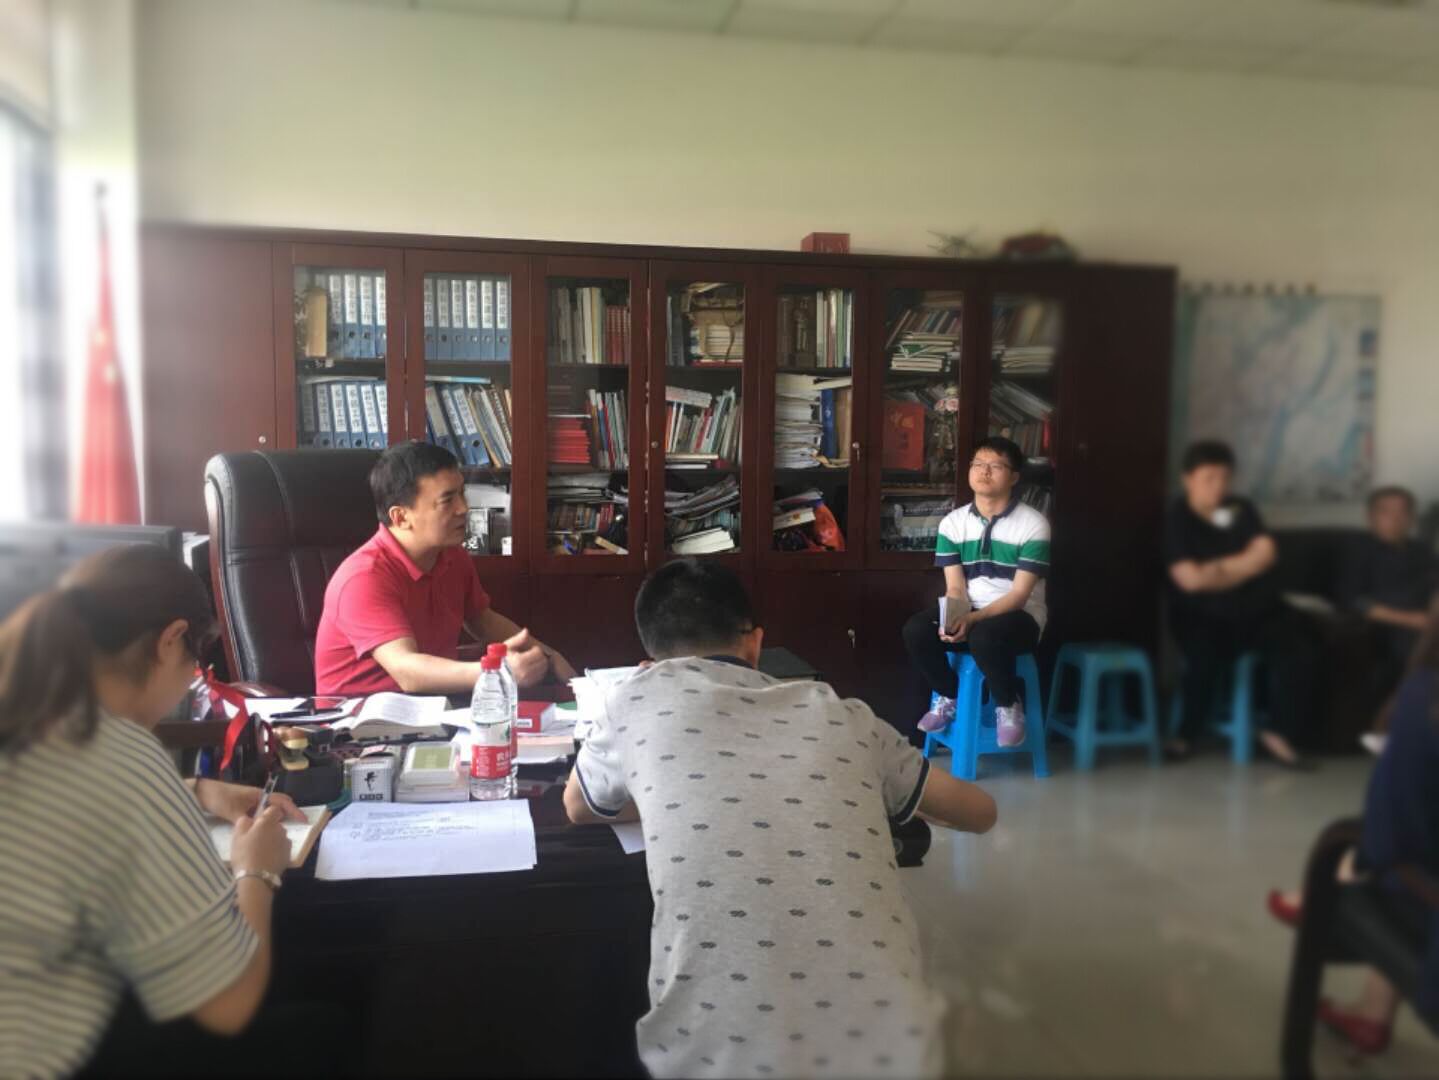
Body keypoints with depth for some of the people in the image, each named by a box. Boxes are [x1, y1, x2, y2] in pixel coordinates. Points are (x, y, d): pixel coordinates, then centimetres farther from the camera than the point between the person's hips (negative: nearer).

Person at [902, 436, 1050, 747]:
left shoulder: (1033, 524, -11)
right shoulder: (953, 522, 2)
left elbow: (1019, 594, -16)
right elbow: (955, 587, -2)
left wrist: (972, 619, -29)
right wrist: (954, 617, -25)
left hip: (1019, 617, -4)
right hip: (967, 614, 4)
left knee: (985, 636, -38)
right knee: (916, 630, -25)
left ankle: (1009, 706, -8)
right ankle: (950, 697, 2)